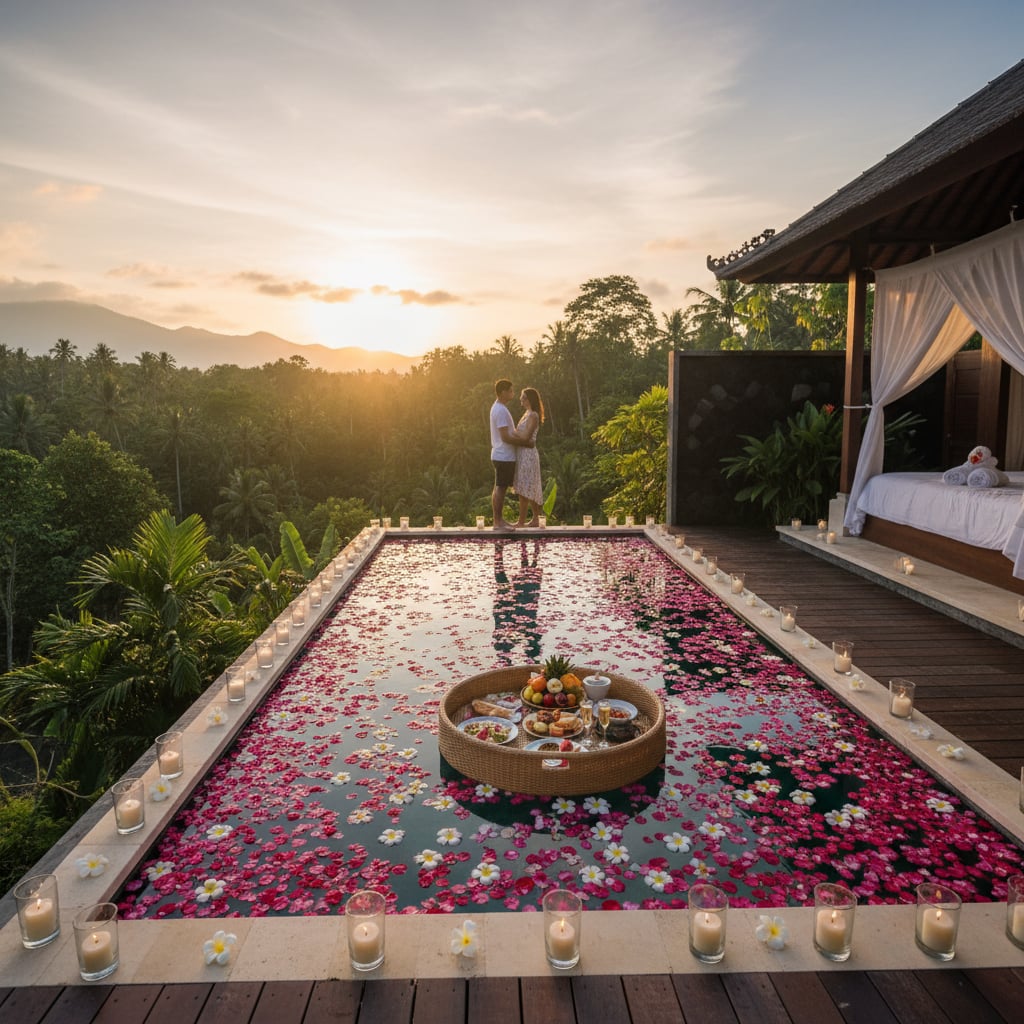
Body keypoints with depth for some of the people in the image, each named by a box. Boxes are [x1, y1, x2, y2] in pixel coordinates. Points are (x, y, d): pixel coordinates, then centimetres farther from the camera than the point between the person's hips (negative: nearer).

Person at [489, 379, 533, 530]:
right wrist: (526, 443, -13)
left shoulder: (498, 408, 15)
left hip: (501, 455, 10)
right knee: (500, 488, -6)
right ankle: (498, 522, -2)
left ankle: (499, 520, 19)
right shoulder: (501, 410, -17)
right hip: (504, 456, -10)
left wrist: (522, 439, 5)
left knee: (499, 488, 12)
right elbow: (505, 437, -21)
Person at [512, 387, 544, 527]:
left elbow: (525, 436, -20)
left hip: (527, 454, -10)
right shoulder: (527, 414, 16)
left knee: (523, 489, -6)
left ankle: (521, 522, -2)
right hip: (523, 454, 10)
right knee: (530, 490, 13)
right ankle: (535, 519, 18)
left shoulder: (533, 416, -13)